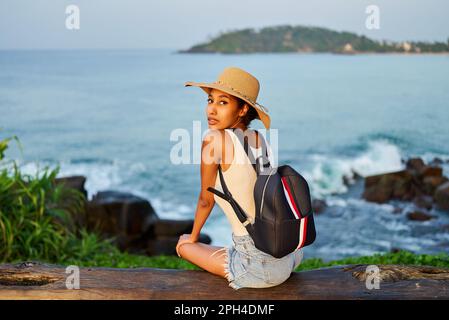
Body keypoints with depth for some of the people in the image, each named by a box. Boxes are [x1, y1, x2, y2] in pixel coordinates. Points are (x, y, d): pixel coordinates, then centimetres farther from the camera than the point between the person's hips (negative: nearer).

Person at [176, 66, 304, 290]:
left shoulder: (214, 139, -16)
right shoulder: (261, 139, 2)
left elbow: (206, 200, -4)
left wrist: (193, 237, 14)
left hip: (261, 268, -7)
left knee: (183, 246, 18)